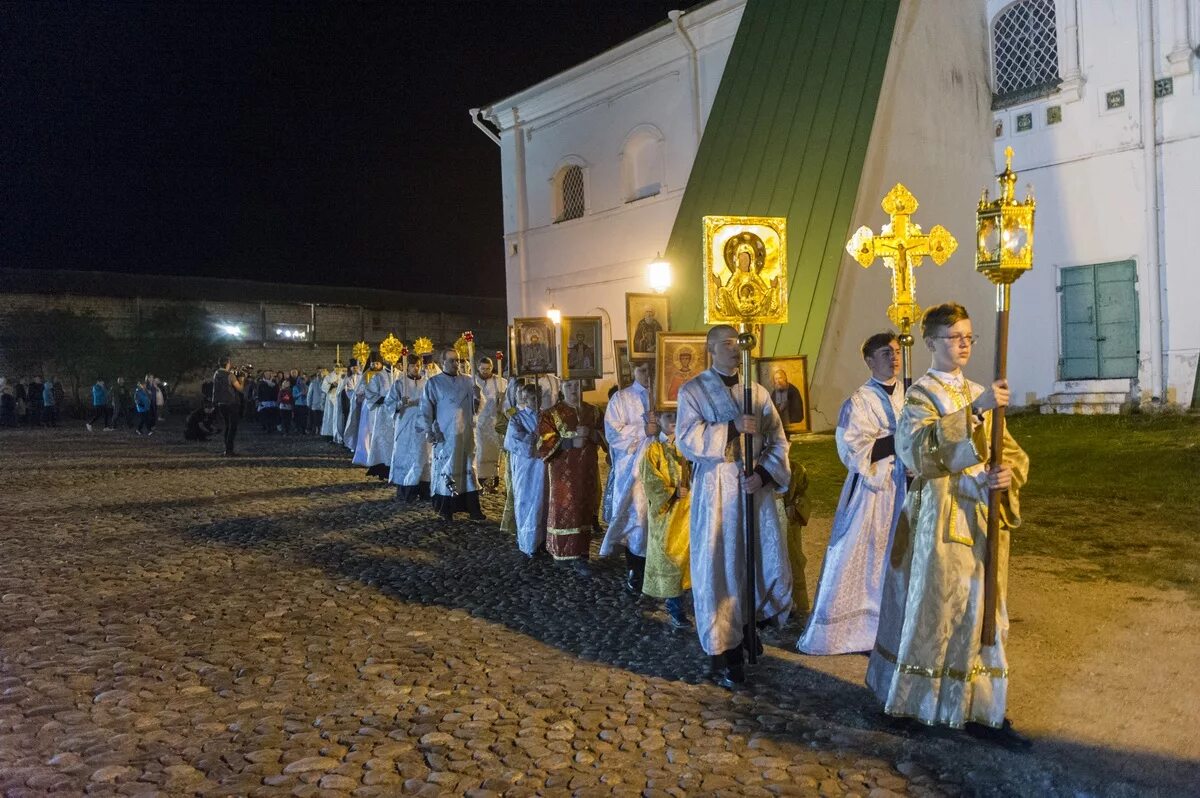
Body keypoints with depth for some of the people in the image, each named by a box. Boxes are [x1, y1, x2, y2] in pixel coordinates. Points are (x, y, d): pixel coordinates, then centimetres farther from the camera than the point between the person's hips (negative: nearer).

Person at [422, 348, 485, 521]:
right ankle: (446, 508, 11)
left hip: (466, 432, 3)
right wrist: (429, 431, -8)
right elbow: (426, 408, -1)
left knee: (468, 467, 5)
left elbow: (477, 405, 8)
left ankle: (473, 508, 8)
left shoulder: (467, 381, 7)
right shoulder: (433, 383, -1)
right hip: (444, 433, -3)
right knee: (446, 469, 3)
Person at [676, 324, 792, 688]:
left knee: (768, 561, 4)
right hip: (715, 488, -4)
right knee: (718, 568, 0)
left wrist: (763, 474, -10)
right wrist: (732, 427, -21)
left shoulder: (757, 391, 11)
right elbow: (686, 440, -13)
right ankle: (722, 652, 13)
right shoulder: (692, 391, -1)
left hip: (754, 484, 4)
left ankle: (750, 626, 29)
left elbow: (778, 441, 7)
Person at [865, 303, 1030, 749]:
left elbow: (1011, 450, 13)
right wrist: (973, 411, -32)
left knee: (983, 610, 9)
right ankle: (907, 699, 17)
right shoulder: (921, 395, -7)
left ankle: (982, 710, 18)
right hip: (941, 519, -6)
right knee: (934, 607, 2)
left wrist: (1010, 472, -10)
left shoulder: (979, 394, 13)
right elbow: (918, 447, -27)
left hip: (984, 516, 6)